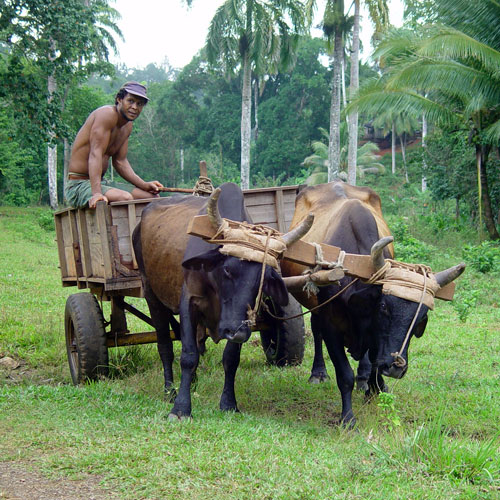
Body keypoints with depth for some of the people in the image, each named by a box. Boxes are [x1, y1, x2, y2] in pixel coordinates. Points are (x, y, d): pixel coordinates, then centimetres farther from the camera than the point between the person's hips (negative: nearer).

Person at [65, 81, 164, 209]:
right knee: (126, 198, -34)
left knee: (153, 196, 5)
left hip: (98, 184, 10)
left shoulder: (128, 125, 12)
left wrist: (145, 185, 3)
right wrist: (96, 193, -38)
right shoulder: (107, 114, -17)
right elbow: (96, 153, -27)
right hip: (78, 185, -10)